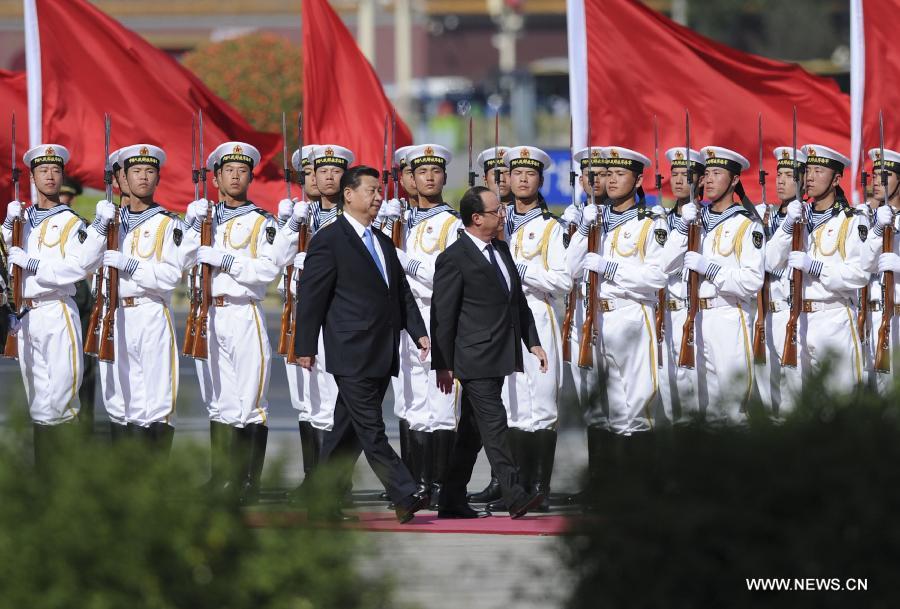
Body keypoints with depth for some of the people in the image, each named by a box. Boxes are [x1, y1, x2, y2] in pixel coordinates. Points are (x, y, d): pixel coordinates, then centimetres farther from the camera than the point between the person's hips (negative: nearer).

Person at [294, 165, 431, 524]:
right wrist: (306, 346, -9)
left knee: (348, 432, 10)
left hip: (382, 356, 8)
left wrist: (418, 332, 7)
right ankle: (405, 498, -16)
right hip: (352, 356, -8)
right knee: (371, 430, -10)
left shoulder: (383, 243, 19)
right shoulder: (329, 241, -6)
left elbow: (402, 292, 21)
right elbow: (311, 296, -7)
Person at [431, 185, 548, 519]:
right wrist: (443, 365, -10)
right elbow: (442, 315, -10)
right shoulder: (454, 259, -12)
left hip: (498, 357, 8)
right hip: (475, 360, -8)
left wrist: (533, 342, 13)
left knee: (472, 432, 11)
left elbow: (519, 300, 21)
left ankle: (453, 502, 16)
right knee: (494, 425, -11)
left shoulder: (501, 250, 14)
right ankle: (515, 496, -13)